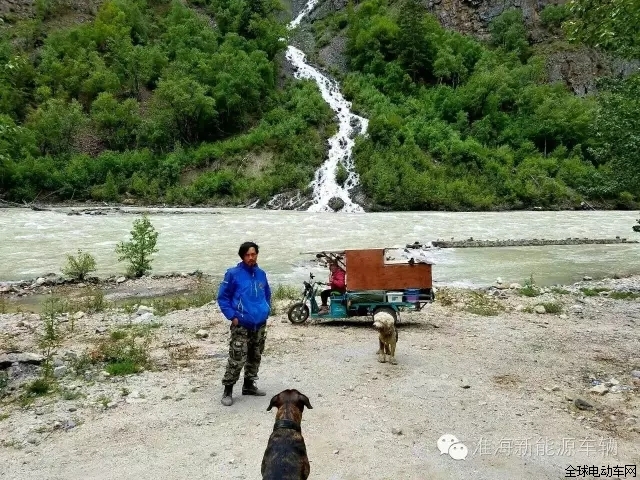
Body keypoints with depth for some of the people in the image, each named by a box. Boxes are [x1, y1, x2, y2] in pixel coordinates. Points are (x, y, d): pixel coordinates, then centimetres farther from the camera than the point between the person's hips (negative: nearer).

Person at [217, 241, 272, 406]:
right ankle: (227, 391, 4)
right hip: (241, 326, -6)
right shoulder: (233, 274, -9)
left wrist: (266, 311, 11)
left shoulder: (261, 274, 6)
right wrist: (232, 316, -11)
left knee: (255, 358, 15)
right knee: (237, 360, -9)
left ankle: (249, 385, 31)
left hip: (260, 325, 6)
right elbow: (222, 297, -5)